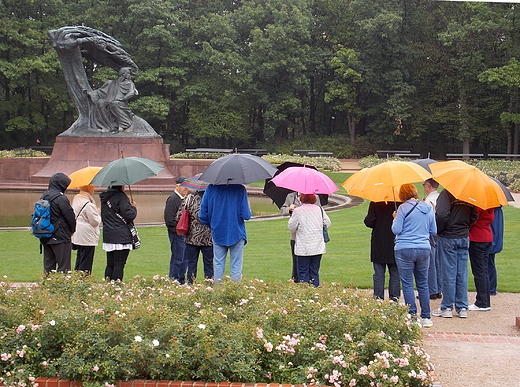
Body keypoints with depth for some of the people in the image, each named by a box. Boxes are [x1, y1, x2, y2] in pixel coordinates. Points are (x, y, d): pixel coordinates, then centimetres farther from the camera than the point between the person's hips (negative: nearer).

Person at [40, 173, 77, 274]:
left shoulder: (44, 196, 9)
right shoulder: (61, 198, -15)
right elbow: (70, 217, -12)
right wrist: (72, 230, 6)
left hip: (46, 237, 8)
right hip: (61, 238, -8)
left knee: (48, 265, 12)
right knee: (64, 266, -4)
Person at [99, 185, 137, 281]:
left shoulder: (104, 197, 11)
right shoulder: (120, 197, -14)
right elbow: (129, 215, -16)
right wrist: (134, 208, 4)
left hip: (108, 235, 8)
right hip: (121, 236, -8)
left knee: (110, 265, 13)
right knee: (119, 265, -5)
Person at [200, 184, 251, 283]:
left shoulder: (211, 188, -3)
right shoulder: (240, 189, -13)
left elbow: (203, 215, -1)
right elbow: (246, 215, -16)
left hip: (217, 233, 3)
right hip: (237, 233, -3)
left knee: (218, 265, 11)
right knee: (236, 266, 5)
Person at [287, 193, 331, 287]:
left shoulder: (297, 211, -11)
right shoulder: (319, 209, 2)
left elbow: (291, 227, -1)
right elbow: (327, 223, 11)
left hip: (303, 249, -4)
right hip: (318, 247, 4)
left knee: (303, 273, 2)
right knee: (315, 272, 10)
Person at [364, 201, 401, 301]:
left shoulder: (374, 204, -9)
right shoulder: (399, 204, -6)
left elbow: (369, 222, -11)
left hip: (379, 244, -1)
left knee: (379, 274, 5)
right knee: (395, 273, 9)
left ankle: (378, 298, 5)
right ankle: (394, 298, 9)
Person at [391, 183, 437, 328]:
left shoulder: (403, 208, -8)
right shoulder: (428, 208, 8)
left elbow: (396, 230, -8)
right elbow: (433, 231, 14)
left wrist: (395, 219, 9)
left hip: (405, 250, -5)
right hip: (424, 249, 5)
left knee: (407, 284, 1)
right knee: (423, 284, 12)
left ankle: (412, 316, -2)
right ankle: (426, 317, 14)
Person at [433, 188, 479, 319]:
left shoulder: (447, 192, -15)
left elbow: (442, 215, -22)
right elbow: (474, 217, 8)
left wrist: (437, 231, -7)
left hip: (447, 238, -5)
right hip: (464, 237, 5)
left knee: (448, 273, 0)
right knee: (462, 273, 9)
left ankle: (447, 308, 6)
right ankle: (462, 308, 13)